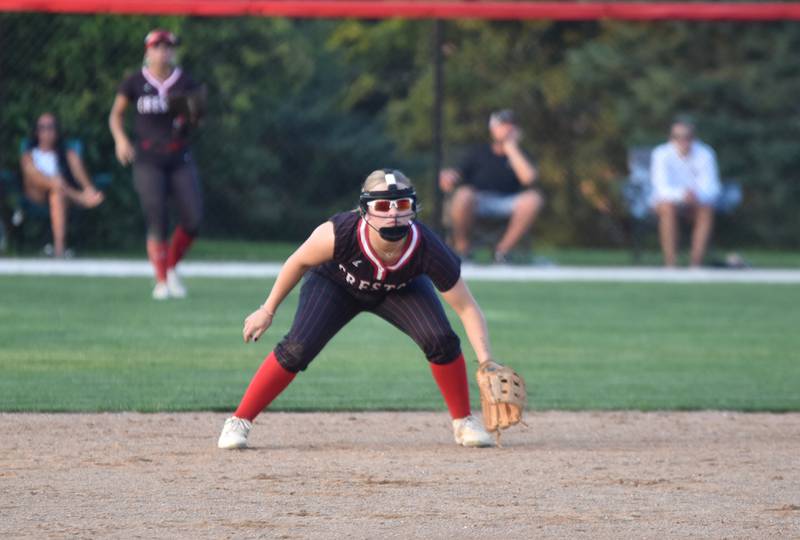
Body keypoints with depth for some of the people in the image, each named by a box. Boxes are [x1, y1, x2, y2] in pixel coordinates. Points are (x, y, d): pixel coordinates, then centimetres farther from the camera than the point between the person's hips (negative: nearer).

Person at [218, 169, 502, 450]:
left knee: (441, 341, -20)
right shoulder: (339, 233, -40)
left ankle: (463, 422, 4)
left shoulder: (428, 249, -37)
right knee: (297, 350, -20)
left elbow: (467, 308, -30)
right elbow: (299, 262, -18)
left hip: (401, 288, 1)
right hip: (336, 283, -1)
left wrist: (486, 361, -42)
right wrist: (267, 311, -9)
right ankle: (238, 422, -4)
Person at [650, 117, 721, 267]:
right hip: (670, 197, -2)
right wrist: (680, 194, -47)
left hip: (696, 199, 2)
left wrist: (697, 195, -42)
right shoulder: (662, 154, -18)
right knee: (667, 208, -36)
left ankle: (696, 263, -30)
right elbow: (662, 187, -26)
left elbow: (711, 187, -18)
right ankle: (670, 264, -35)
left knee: (706, 209, -31)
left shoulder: (705, 154, -13)